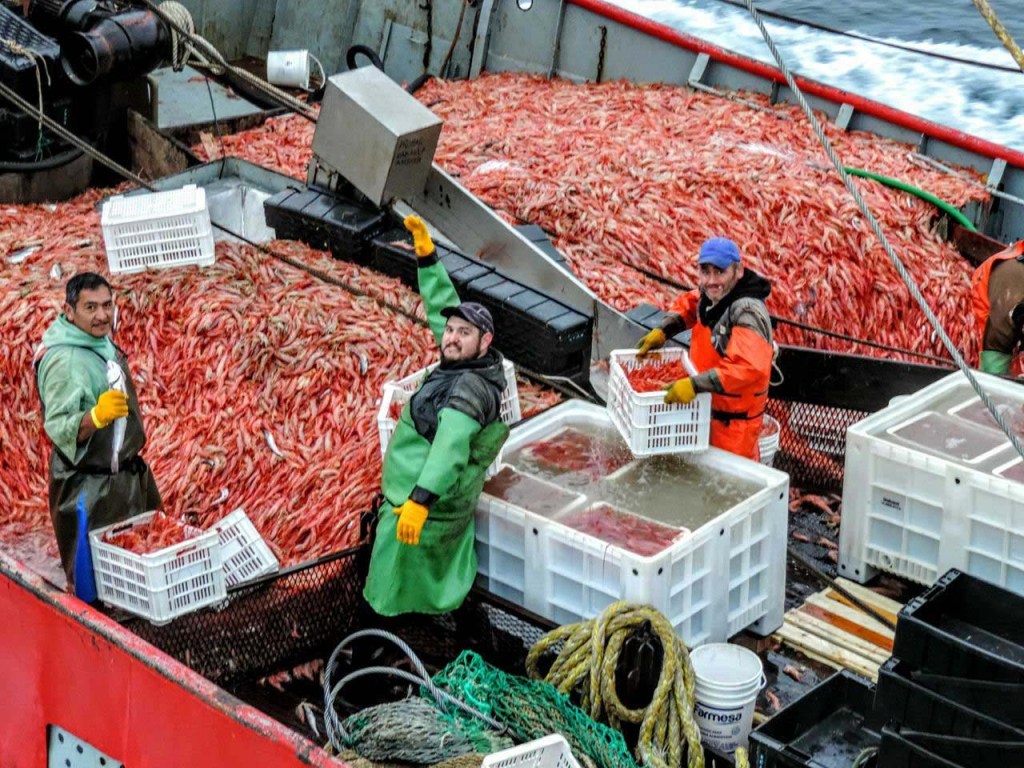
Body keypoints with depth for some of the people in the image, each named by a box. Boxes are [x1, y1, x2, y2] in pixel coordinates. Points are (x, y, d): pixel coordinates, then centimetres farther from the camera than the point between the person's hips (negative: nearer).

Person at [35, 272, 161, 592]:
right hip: (89, 485, -9)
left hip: (128, 471, 9)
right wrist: (96, 416, -43)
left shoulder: (102, 342, 3)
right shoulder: (64, 360, -24)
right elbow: (57, 428, -28)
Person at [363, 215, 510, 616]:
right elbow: (441, 307, 13)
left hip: (429, 499, -10)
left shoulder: (470, 388, -25)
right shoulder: (467, 363, 2)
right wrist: (426, 256, 8)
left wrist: (421, 501, -49)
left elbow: (451, 446, -39)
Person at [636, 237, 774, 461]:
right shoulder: (711, 294, -1)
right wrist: (662, 331, 5)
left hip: (734, 418, -9)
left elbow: (749, 367, -42)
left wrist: (695, 384, -44)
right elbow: (689, 304, 22)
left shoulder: (747, 312, -30)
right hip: (708, 406, 9)